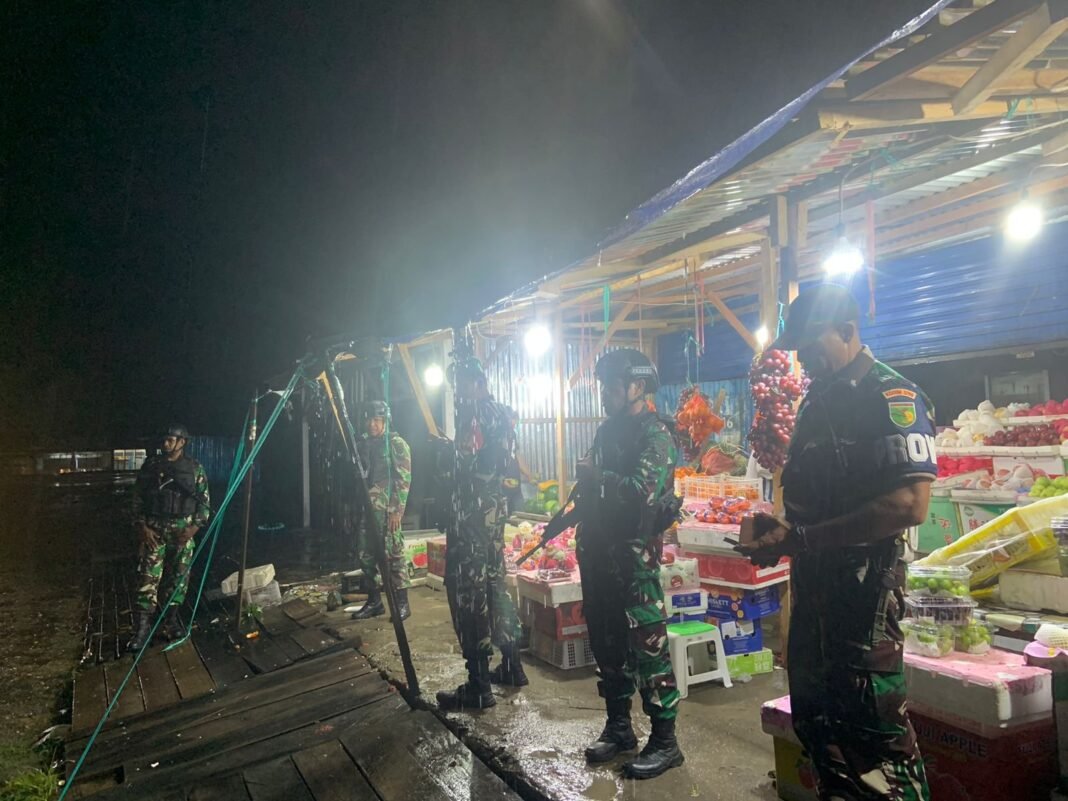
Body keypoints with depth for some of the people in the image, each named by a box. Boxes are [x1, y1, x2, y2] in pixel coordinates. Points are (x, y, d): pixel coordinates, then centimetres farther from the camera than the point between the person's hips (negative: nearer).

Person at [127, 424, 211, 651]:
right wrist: (142, 527, -5)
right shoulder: (151, 466, 4)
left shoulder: (194, 468, 2)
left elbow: (204, 501, 3)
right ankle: (142, 628, -1)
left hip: (182, 530, 0)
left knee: (178, 577, 7)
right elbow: (138, 498, 6)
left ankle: (171, 620, 20)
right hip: (154, 529, 0)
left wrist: (194, 527, -8)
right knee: (149, 577, -4)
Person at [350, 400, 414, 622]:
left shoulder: (397, 444, -4)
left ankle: (402, 603, 4)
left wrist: (397, 510, -15)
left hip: (388, 509, -6)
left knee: (394, 555, -4)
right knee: (366, 556, 9)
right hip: (367, 508, 7)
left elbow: (404, 479, -9)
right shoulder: (363, 444, 14)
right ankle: (374, 601, 21)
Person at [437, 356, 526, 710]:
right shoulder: (501, 412, 14)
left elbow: (465, 459, -21)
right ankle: (511, 666, 27)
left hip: (473, 510, -9)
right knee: (494, 583, 18)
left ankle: (479, 686, 2)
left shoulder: (473, 410, -13)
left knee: (468, 590, -3)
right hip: (497, 507, 9)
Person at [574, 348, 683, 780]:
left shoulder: (655, 434, -11)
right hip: (597, 549, 8)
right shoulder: (607, 430, 14)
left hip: (634, 553, -8)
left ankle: (665, 741, 10)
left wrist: (594, 475, -17)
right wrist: (573, 514, 10)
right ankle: (618, 728, 29)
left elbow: (643, 490, -26)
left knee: (647, 645, -3)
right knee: (606, 642, 15)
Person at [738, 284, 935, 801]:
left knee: (872, 724, 0)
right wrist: (778, 529, 1)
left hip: (864, 585, -8)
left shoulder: (893, 398, -13)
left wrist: (799, 539, -24)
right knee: (814, 714, 19)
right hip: (813, 582, 9)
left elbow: (909, 505, -24)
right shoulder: (816, 402, 13)